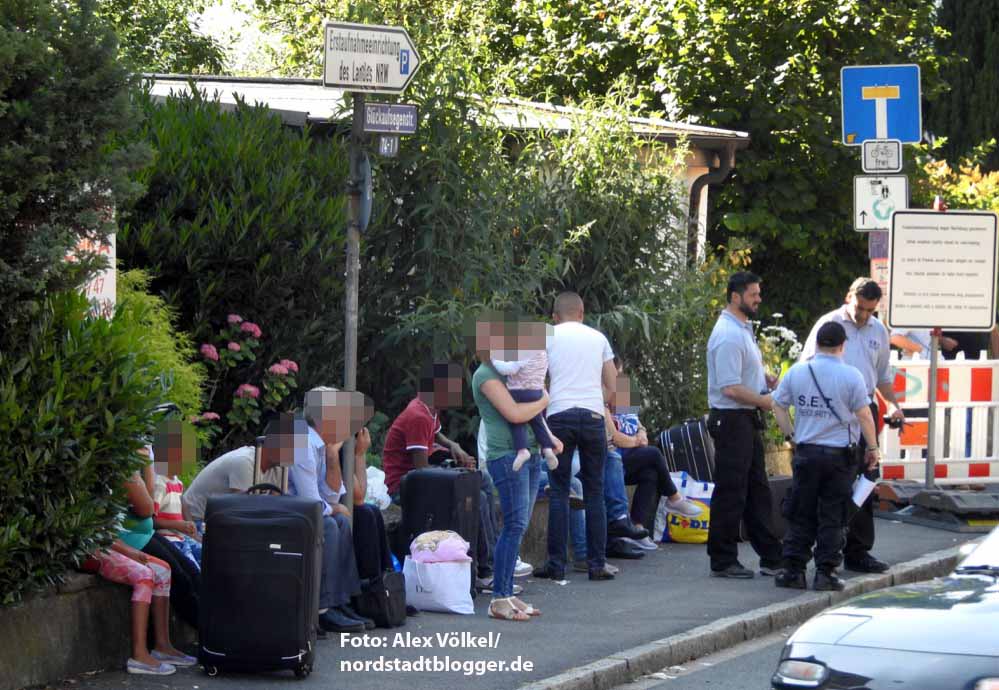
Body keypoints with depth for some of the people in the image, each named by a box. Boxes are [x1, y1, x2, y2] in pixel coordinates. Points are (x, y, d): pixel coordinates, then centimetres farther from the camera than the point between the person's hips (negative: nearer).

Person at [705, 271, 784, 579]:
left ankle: (771, 557, 19)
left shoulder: (743, 329, 14)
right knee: (730, 494, -4)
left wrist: (766, 378, 9)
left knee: (757, 492, 14)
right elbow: (731, 388, -25)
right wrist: (763, 400, -13)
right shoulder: (728, 336, -20)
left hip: (748, 419, 11)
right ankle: (722, 562, 2)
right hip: (731, 419, -11)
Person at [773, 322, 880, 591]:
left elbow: (778, 405, 9)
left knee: (800, 516, 10)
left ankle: (793, 570, 9)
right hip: (839, 455, -3)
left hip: (806, 452, 3)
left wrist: (790, 433, 18)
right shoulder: (851, 376, -10)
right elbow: (864, 415, -7)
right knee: (832, 518, 4)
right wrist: (872, 448, 3)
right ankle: (825, 573, 3)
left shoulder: (796, 372, 2)